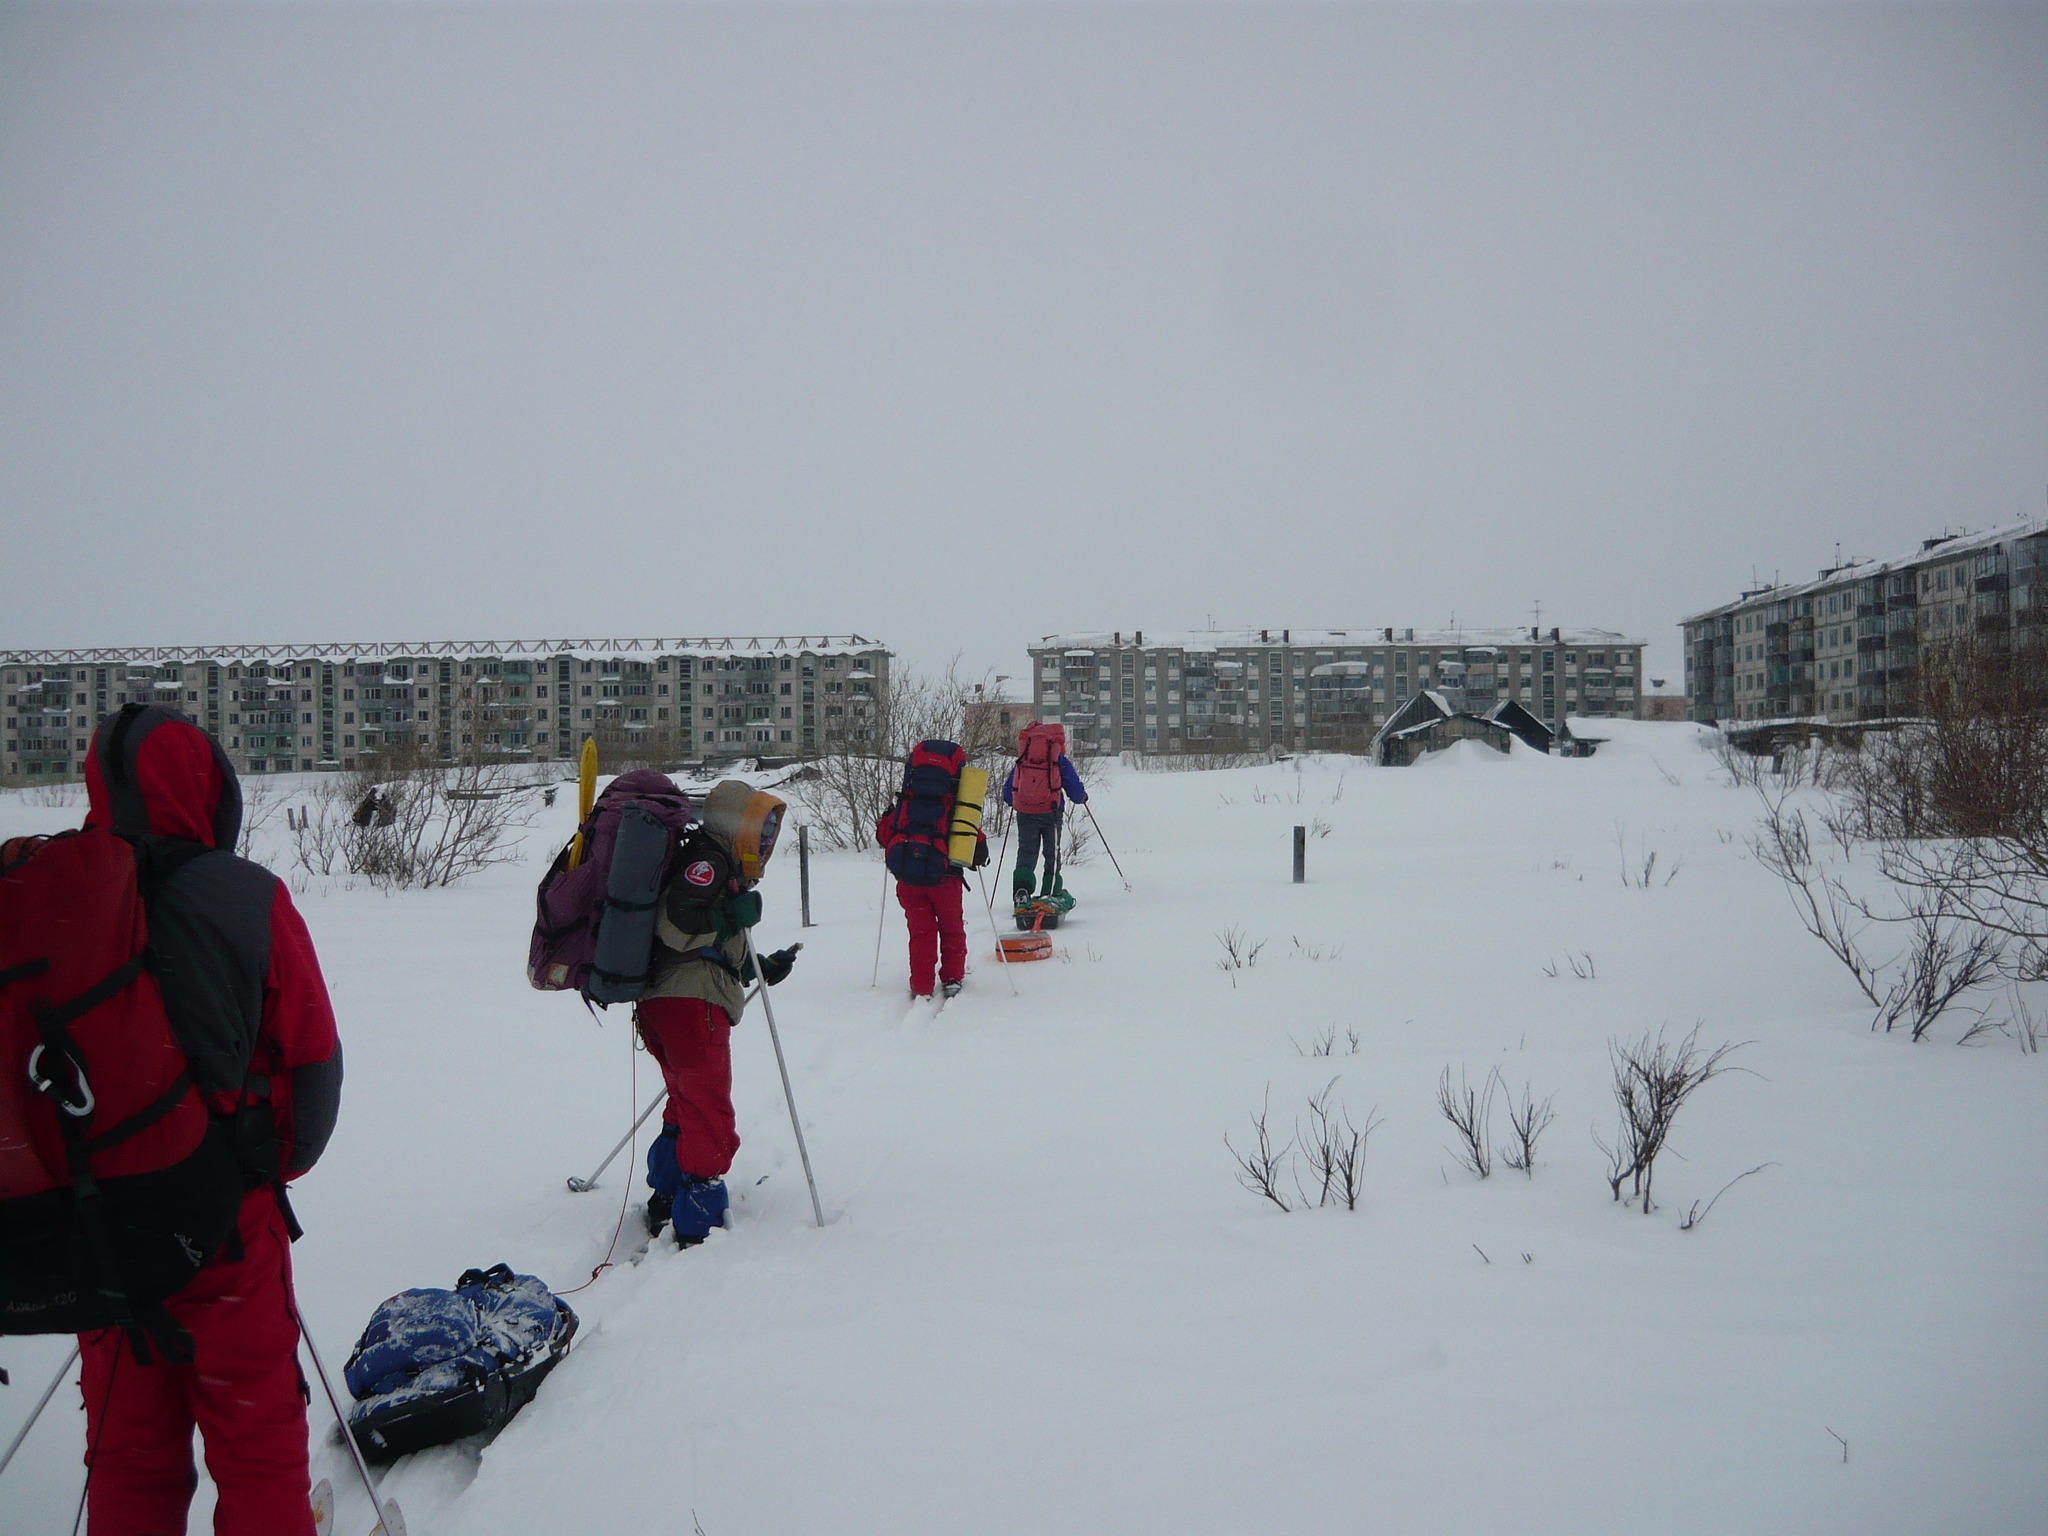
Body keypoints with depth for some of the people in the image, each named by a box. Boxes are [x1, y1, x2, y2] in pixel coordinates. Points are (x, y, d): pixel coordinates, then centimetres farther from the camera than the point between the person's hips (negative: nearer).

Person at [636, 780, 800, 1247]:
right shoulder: (707, 862, -8)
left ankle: (664, 1205, 33)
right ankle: (696, 1229, -1)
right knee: (710, 1121, -4)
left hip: (661, 1003, 10)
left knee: (687, 1106, 23)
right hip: (689, 1003, -10)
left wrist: (761, 968, 22)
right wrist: (737, 913, -14)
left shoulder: (722, 868, 24)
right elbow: (676, 927, -22)